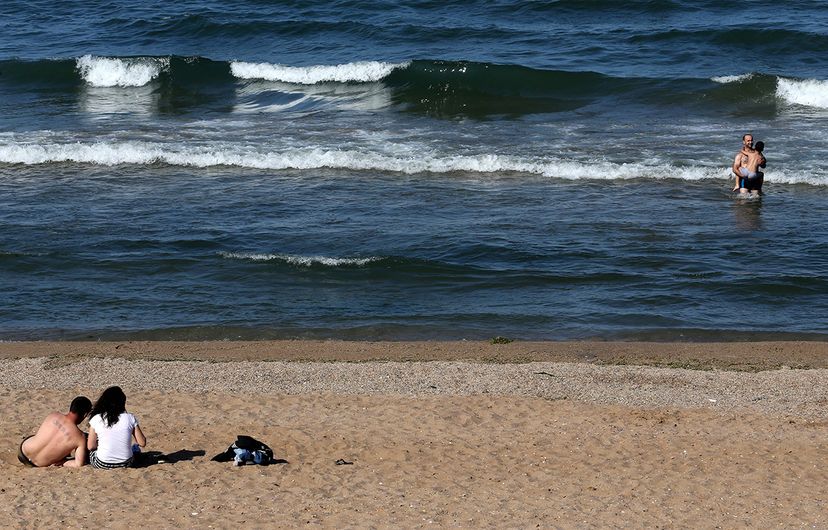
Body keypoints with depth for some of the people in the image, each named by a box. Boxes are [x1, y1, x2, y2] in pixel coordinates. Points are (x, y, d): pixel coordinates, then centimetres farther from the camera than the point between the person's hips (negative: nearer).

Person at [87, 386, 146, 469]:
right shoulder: (130, 418, -5)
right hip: (126, 463, 2)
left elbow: (90, 446, -2)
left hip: (102, 464, -2)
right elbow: (142, 443, -1)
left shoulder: (96, 419, -5)